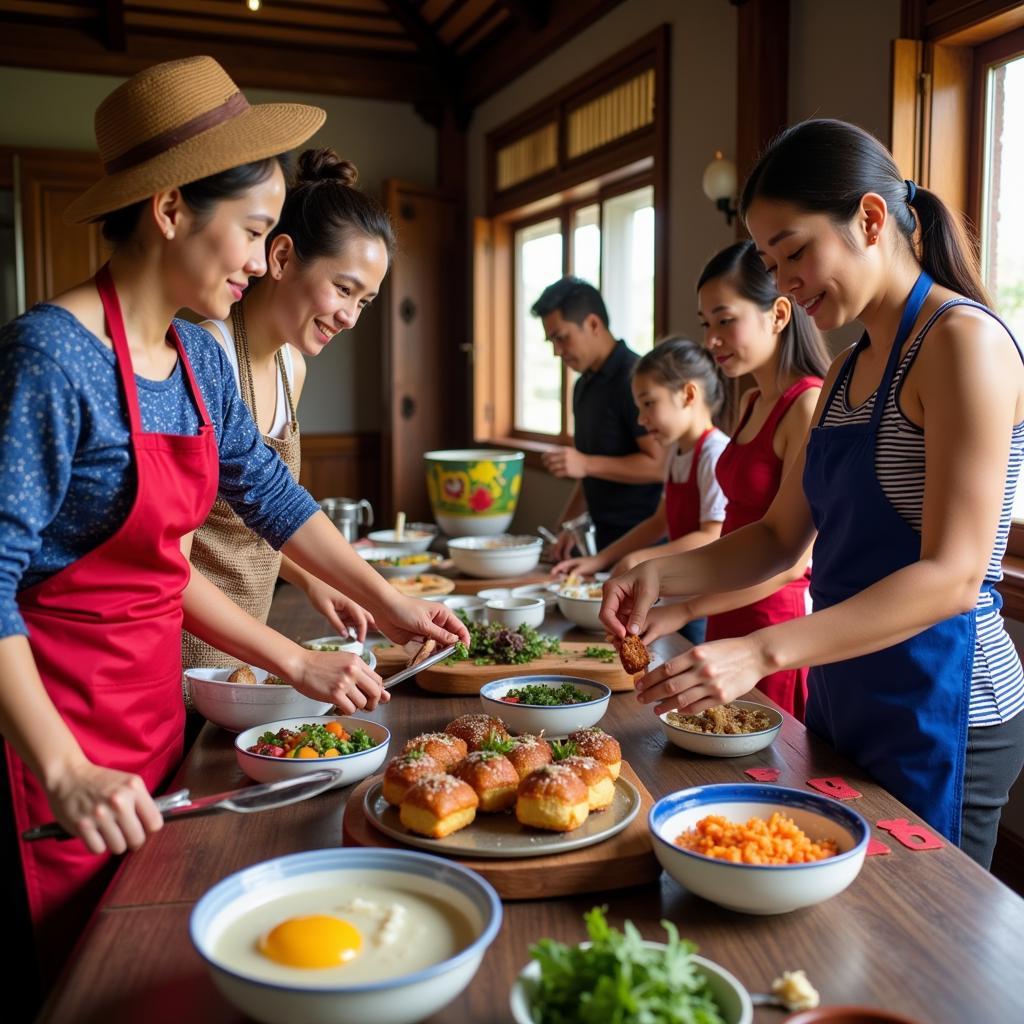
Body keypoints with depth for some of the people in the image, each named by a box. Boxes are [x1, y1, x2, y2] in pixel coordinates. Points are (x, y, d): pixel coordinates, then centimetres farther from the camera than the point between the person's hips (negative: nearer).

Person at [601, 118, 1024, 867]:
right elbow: (781, 538, 11)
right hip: (845, 696, 8)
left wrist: (761, 653, -30)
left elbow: (952, 576, -23)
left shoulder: (964, 341, -15)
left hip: (939, 712, -8)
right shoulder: (848, 370, 10)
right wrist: (663, 574, -5)